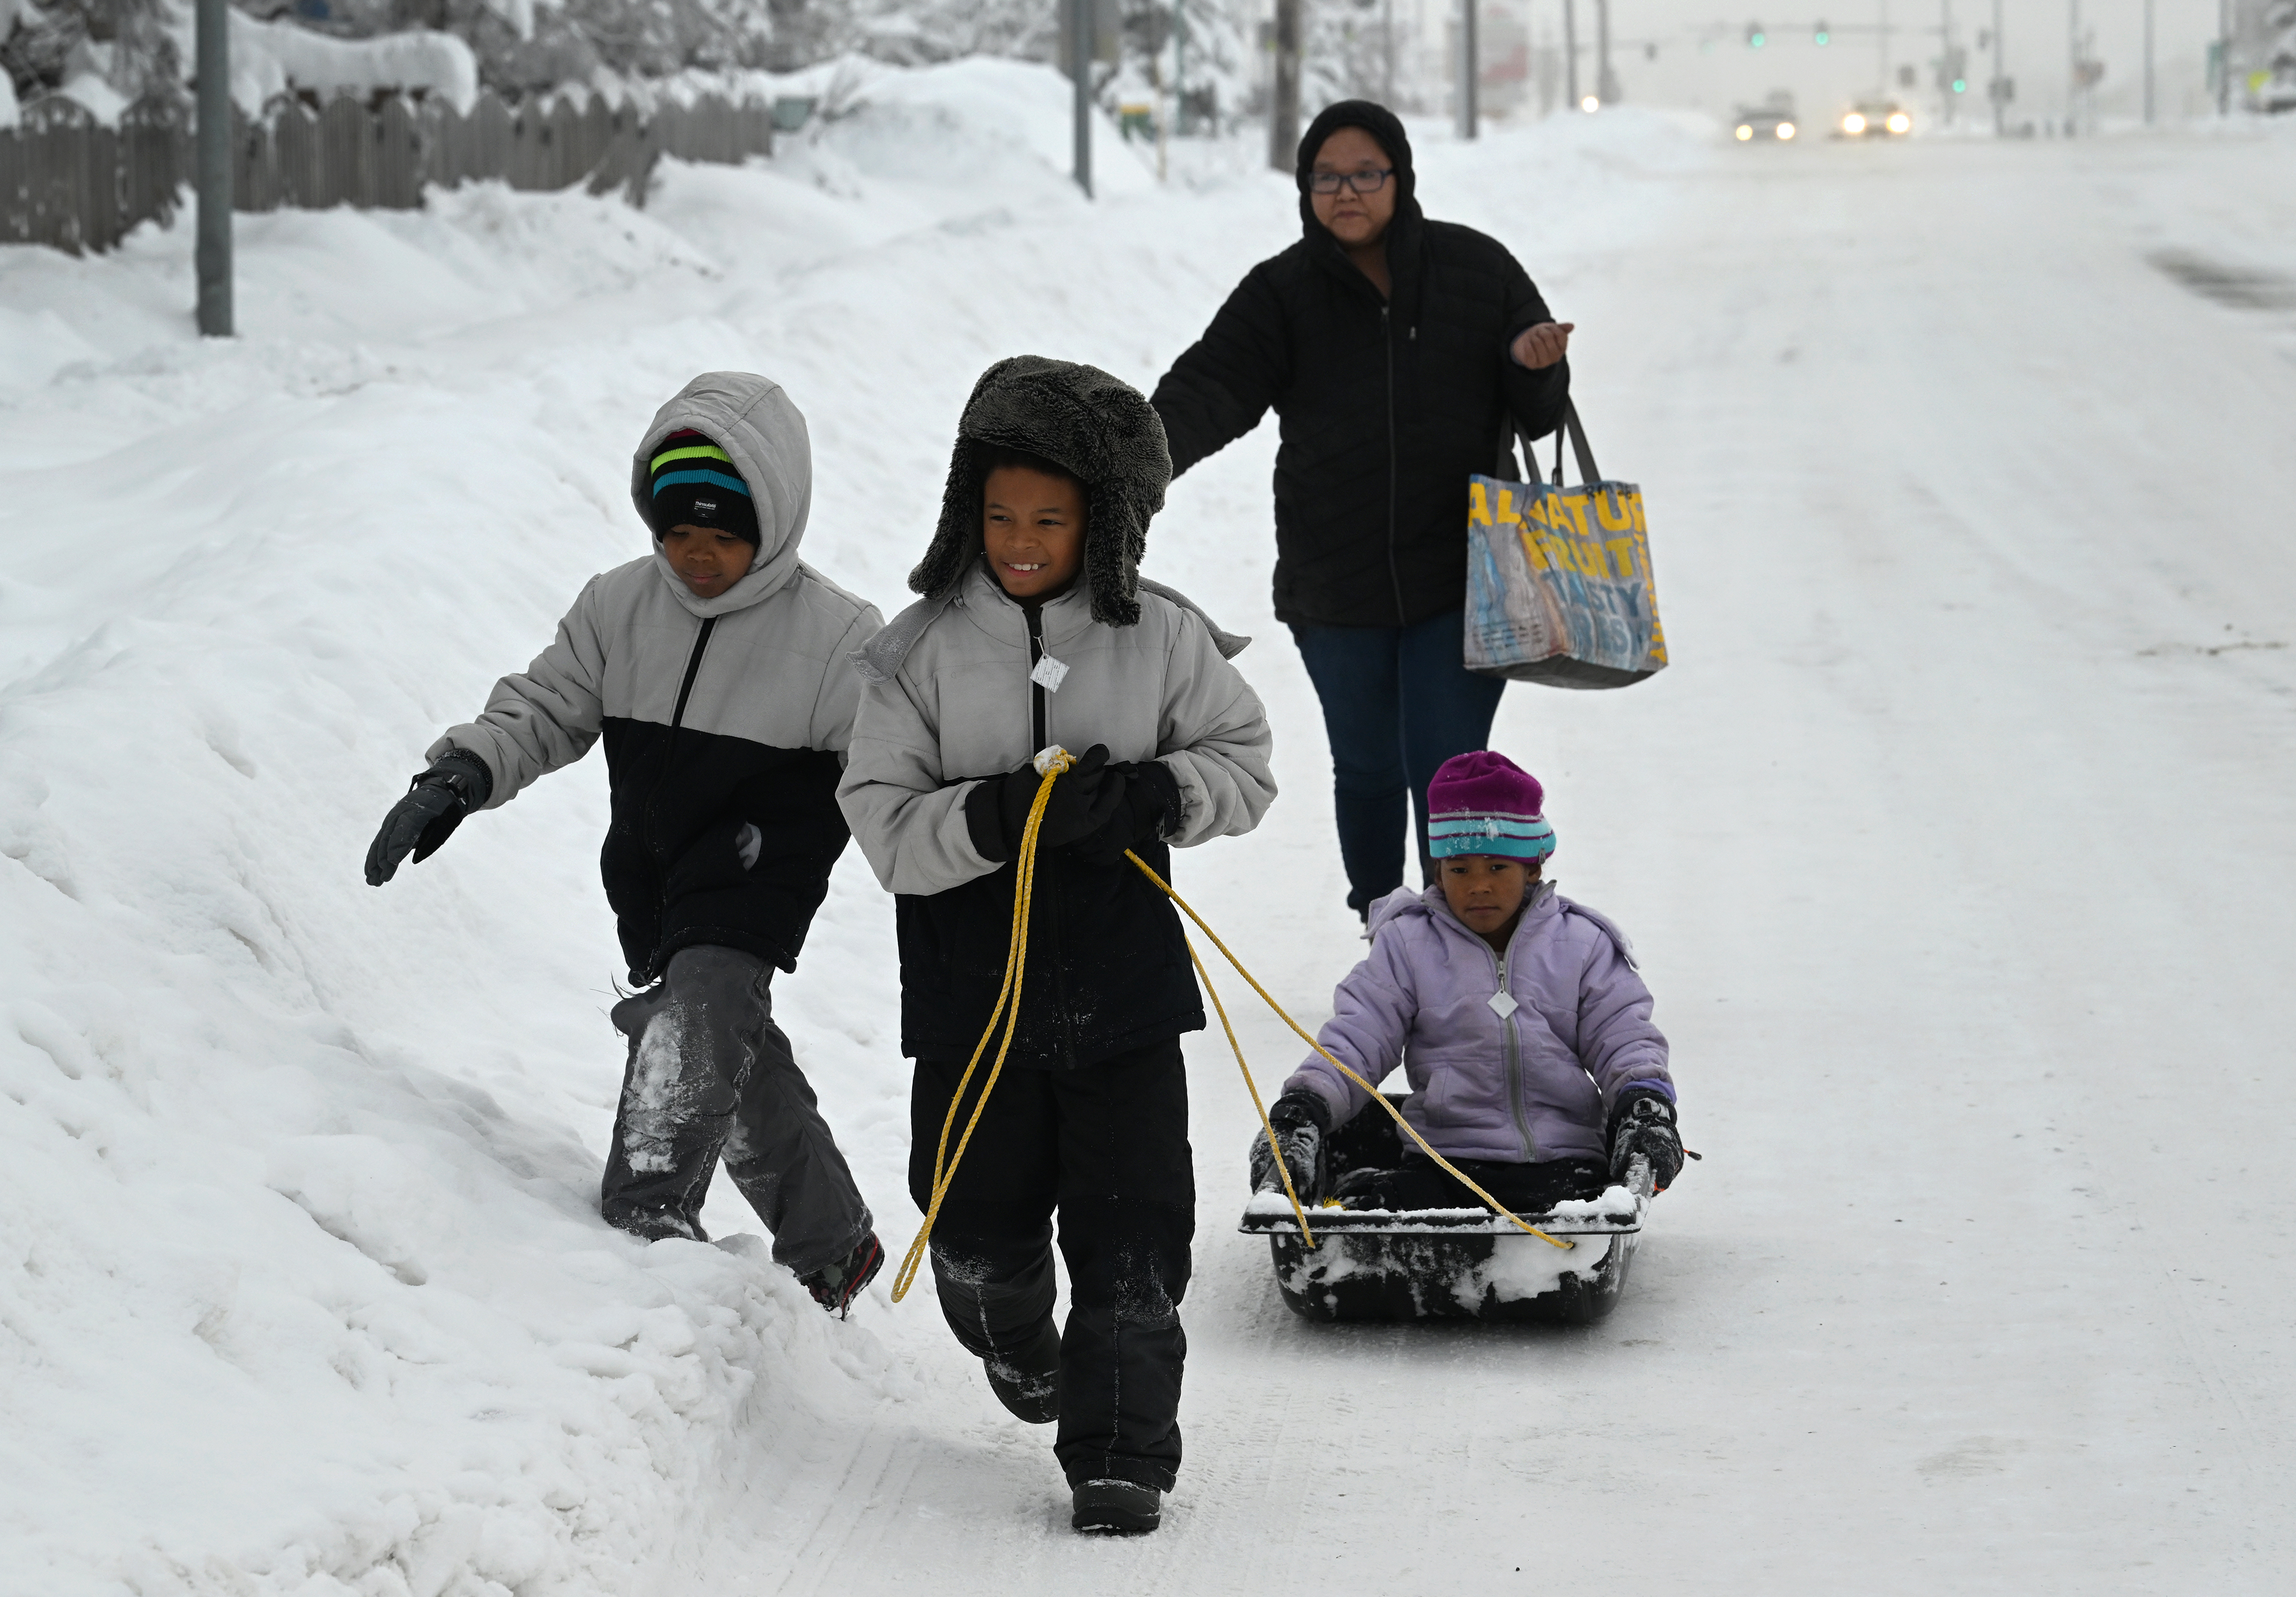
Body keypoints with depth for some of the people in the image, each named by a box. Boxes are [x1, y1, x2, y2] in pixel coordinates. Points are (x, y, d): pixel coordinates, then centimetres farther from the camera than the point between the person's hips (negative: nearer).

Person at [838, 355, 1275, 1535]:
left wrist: (1149, 796, -14)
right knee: (982, 1219, 12)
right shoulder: (919, 651, -6)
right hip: (972, 991, 0)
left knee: (1131, 1232, -4)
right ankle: (1014, 1344, 45)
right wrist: (995, 818, -27)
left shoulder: (1161, 639, -3)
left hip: (1123, 987, 0)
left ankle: (1119, 1458, 6)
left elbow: (1244, 766, 6)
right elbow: (885, 824, -8)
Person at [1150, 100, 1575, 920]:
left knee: (1446, 773, -7)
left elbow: (1538, 415, 6)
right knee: (1366, 770, 15)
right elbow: (1214, 385, -17)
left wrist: (1535, 367, -18)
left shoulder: (1475, 270, -1)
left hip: (1460, 578, -2)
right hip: (1336, 584, 2)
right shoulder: (1282, 293, -2)